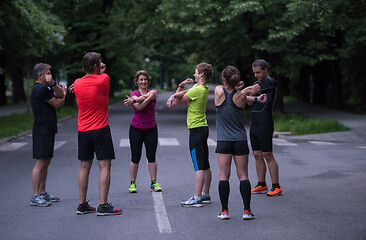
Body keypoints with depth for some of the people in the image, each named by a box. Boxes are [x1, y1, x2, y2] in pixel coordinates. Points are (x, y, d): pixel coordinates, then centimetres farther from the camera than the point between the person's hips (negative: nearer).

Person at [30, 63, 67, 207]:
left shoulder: (45, 88, 19)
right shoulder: (41, 89, -13)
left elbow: (60, 94, 8)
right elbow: (57, 104, -9)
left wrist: (53, 84, -9)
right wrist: (63, 96, 11)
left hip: (48, 131, 11)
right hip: (42, 132, -11)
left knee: (46, 162, 14)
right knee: (40, 163, -10)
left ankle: (42, 193, 21)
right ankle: (35, 197, -10)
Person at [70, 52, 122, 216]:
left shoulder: (78, 84, 3)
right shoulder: (103, 79, -10)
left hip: (83, 131, 5)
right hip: (101, 129, -5)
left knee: (85, 167, 11)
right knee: (104, 166, -1)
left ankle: (82, 205, 14)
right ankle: (103, 206, -5)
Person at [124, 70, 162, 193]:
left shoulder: (153, 91, 3)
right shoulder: (134, 94, -1)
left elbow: (150, 97, -21)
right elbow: (139, 107, -18)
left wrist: (134, 100, -26)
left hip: (151, 129, 2)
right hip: (136, 129, -2)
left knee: (151, 157, 4)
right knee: (135, 157, 1)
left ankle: (154, 183, 11)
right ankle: (132, 183, 9)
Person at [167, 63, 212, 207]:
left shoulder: (197, 90, -16)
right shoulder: (203, 88, 12)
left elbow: (177, 102, -8)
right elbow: (181, 93, 12)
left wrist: (174, 98, 9)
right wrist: (174, 95, -5)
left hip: (196, 129, -10)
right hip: (203, 128, 10)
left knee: (199, 166, -11)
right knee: (205, 166, 13)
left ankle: (196, 198, -12)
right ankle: (205, 195, 20)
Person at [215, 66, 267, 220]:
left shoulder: (218, 91, -7)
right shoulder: (240, 96, -8)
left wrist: (254, 98, 8)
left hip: (223, 141, 0)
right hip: (240, 140, 1)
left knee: (224, 175, 3)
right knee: (243, 175, 4)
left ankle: (224, 210, 2)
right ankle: (247, 210, 1)